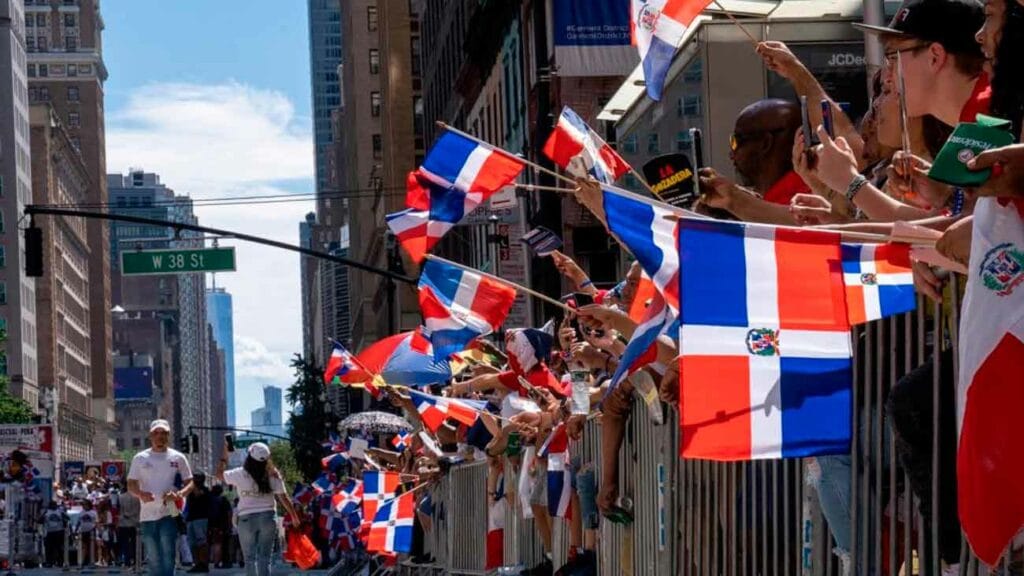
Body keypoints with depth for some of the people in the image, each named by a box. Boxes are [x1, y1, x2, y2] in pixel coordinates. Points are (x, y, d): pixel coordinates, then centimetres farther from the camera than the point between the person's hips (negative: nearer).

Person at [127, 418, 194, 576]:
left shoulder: (178, 458, 6)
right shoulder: (140, 458, 8)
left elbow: (190, 483, 6)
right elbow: (131, 485, 6)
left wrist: (179, 494, -17)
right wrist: (140, 494, -18)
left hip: (169, 514, -2)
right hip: (148, 515, 2)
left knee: (168, 557, -12)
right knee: (154, 559, 7)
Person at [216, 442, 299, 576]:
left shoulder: (240, 474, -7)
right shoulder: (273, 475, -3)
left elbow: (219, 474, 10)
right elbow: (284, 498, -2)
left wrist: (224, 455, 17)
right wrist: (295, 516, 8)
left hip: (247, 519, -1)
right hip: (268, 518, 1)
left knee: (250, 559, 5)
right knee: (265, 559, 2)